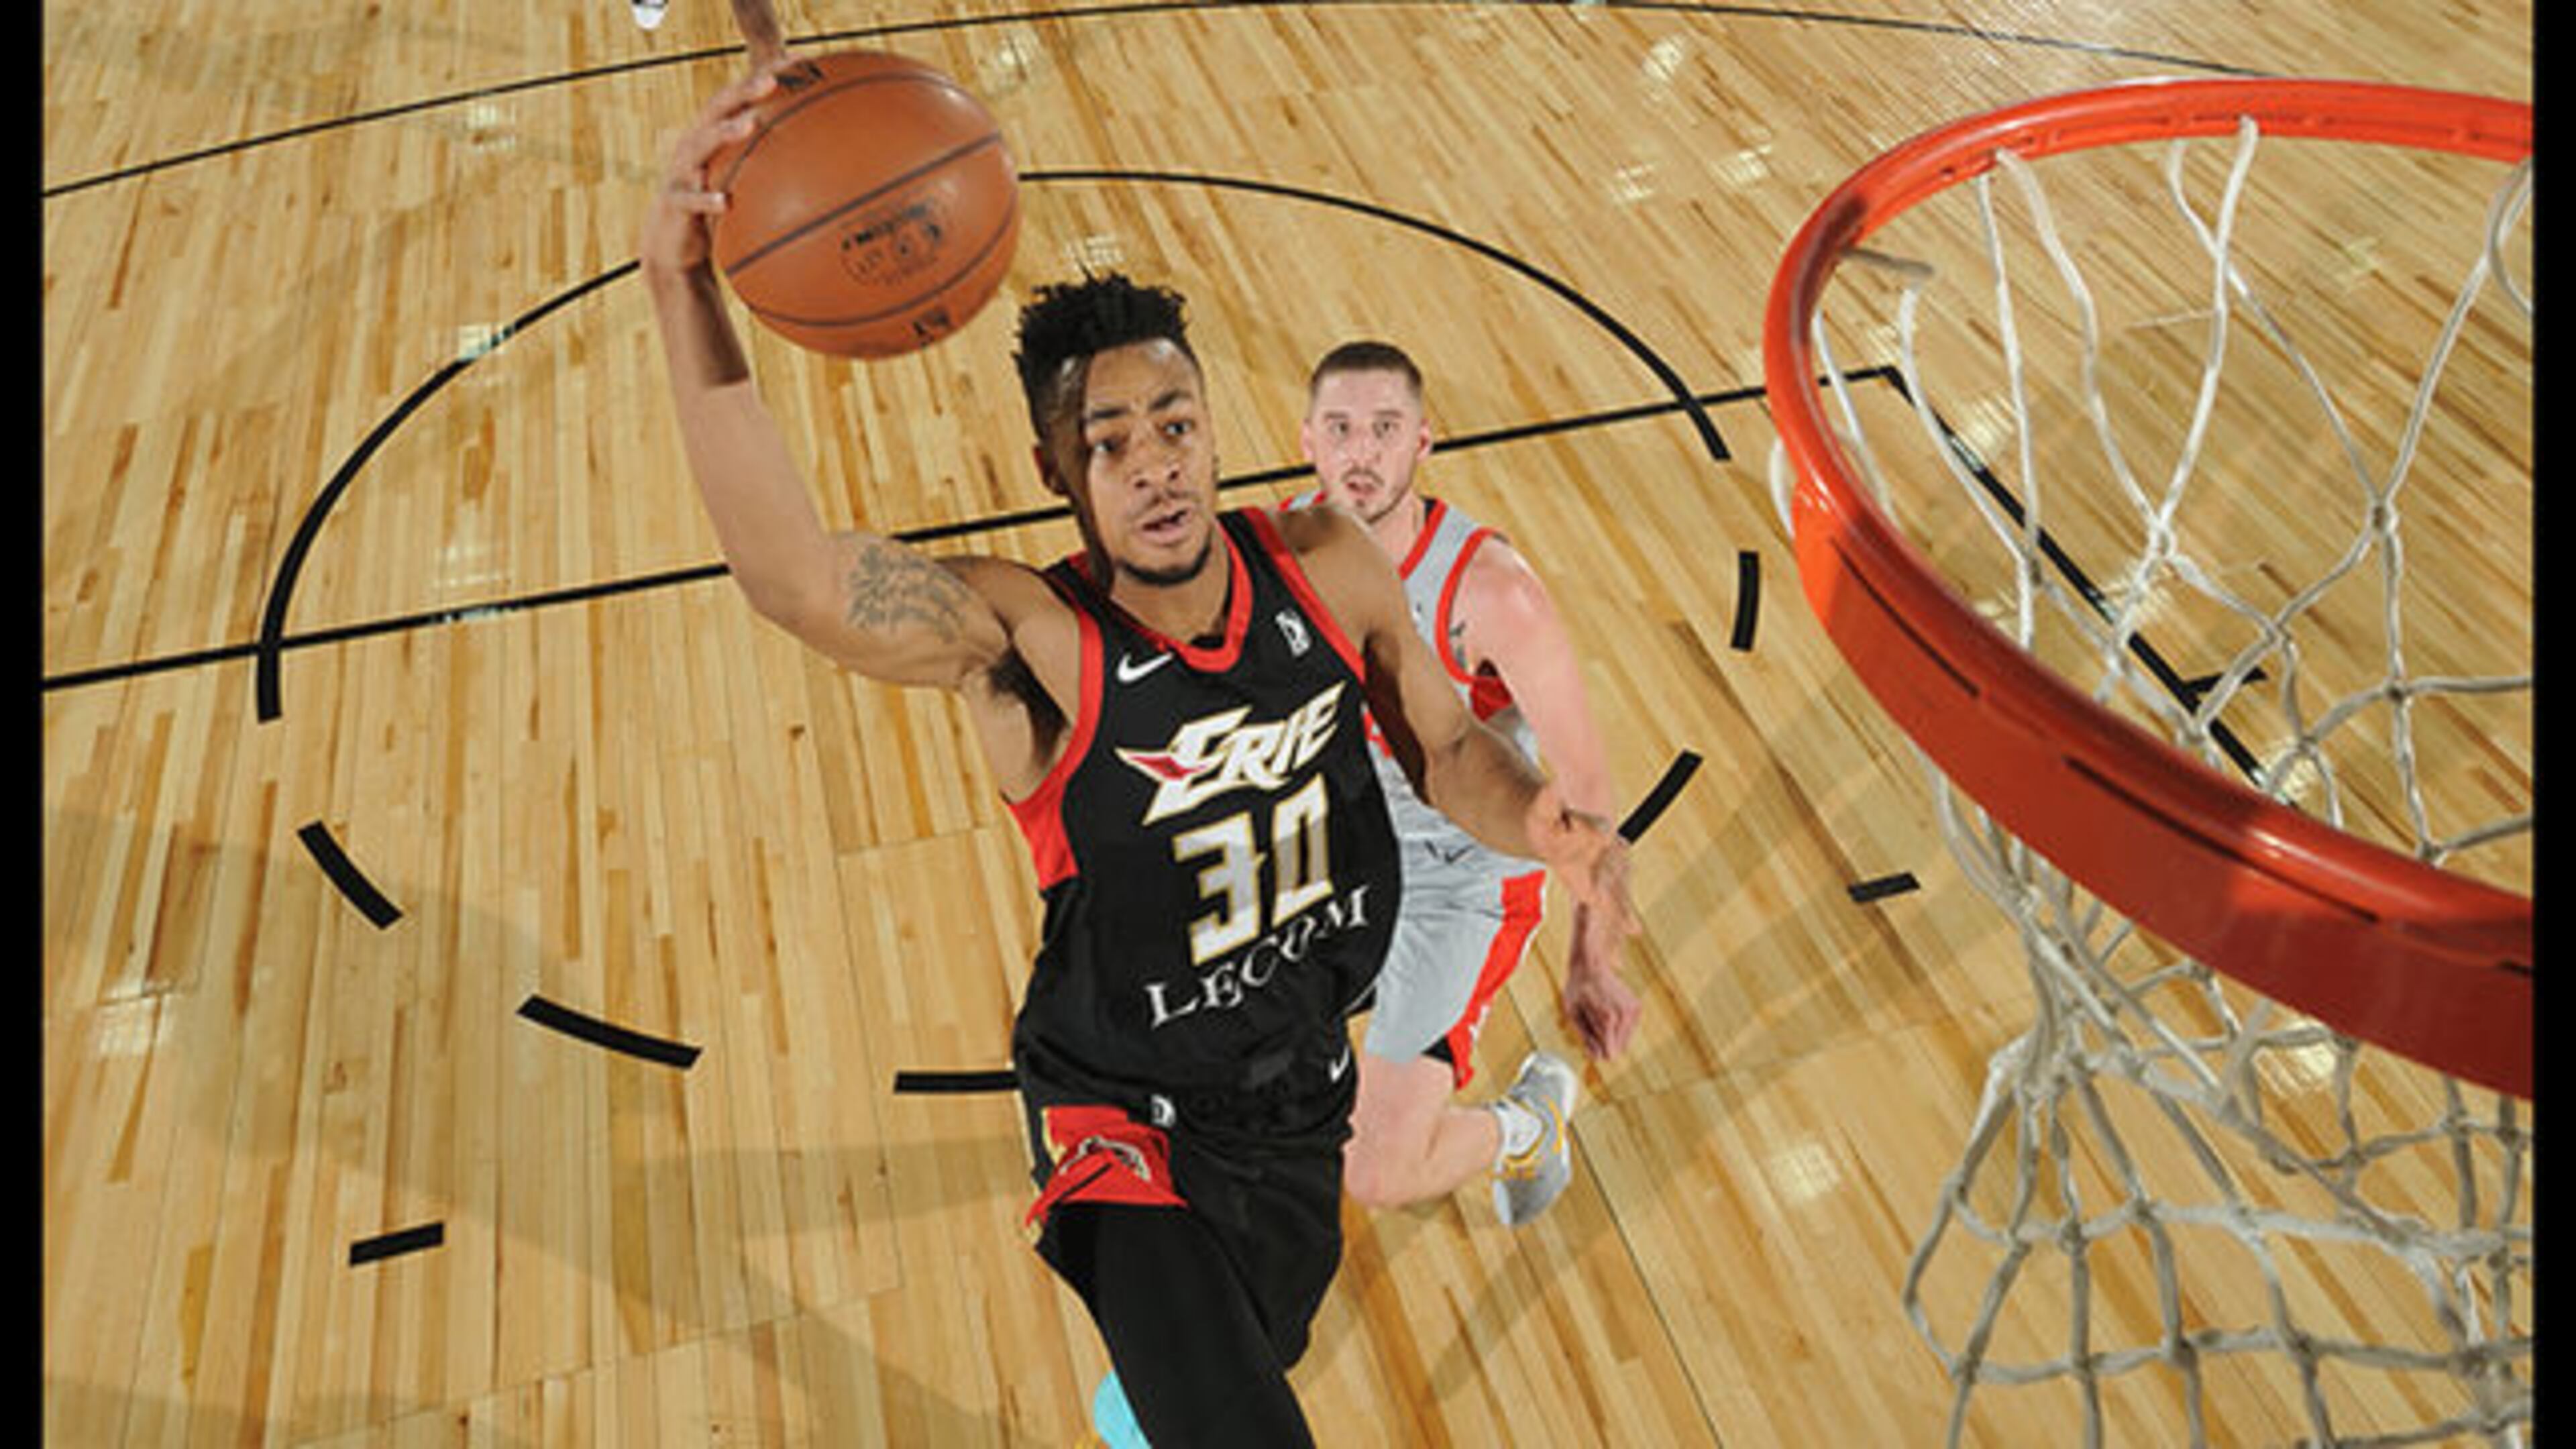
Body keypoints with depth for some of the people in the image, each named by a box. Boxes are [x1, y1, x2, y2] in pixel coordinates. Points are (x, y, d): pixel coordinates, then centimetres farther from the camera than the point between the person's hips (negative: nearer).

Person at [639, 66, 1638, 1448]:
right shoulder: (1026, 641, -29)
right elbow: (790, 575, -47)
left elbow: (1444, 744, -1)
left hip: (1302, 1079, 5)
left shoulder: (1327, 570, -15)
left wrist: (1537, 821, -22)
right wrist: (683, 287, -59)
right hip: (1130, 1116, -5)